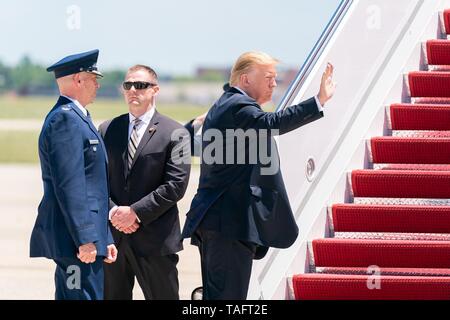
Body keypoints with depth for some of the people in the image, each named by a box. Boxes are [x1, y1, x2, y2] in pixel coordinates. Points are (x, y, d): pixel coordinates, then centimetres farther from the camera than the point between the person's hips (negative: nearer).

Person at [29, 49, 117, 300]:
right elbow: (69, 185, -20)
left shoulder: (74, 118, 21)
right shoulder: (66, 119, -13)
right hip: (76, 240, -11)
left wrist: (104, 238, 21)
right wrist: (85, 239, -22)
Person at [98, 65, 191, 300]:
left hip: (154, 238, -4)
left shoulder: (174, 133, -2)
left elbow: (176, 185, -10)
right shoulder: (108, 130, 12)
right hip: (112, 236, 4)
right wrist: (113, 212, -10)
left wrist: (135, 211, -15)